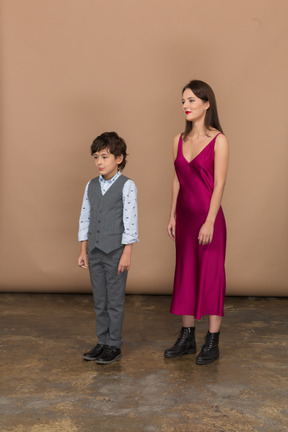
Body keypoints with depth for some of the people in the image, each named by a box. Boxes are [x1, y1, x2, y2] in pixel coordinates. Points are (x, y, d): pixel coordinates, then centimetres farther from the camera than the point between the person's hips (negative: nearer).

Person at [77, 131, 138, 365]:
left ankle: (114, 345, 15)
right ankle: (102, 342, 25)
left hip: (116, 251, -6)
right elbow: (85, 218, 12)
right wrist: (83, 251, 10)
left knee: (115, 300, 4)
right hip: (95, 251, 6)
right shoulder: (91, 186, 8)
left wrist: (127, 253, -14)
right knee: (99, 300, 13)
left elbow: (130, 221, -12)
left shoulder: (127, 186, -8)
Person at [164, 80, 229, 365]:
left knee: (212, 276, 2)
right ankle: (187, 337, 24)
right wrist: (172, 215, 9)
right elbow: (177, 180, 12)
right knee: (185, 275, 12)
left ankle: (212, 343, 13)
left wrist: (209, 222, -17)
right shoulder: (180, 140, 9)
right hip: (185, 216, 6)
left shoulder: (218, 140, -9)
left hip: (208, 216, -6)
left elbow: (219, 184, -13)